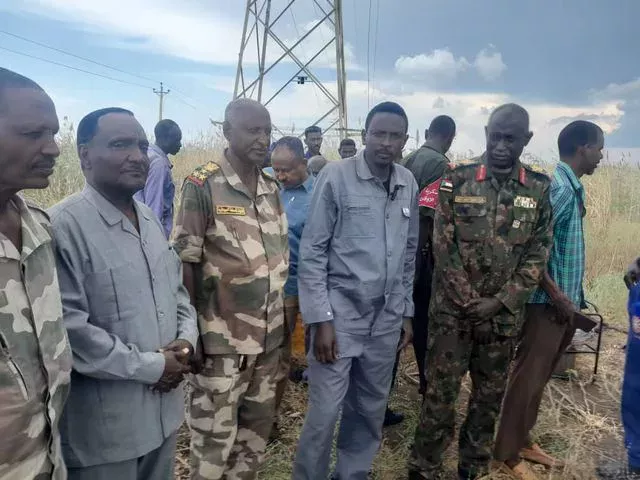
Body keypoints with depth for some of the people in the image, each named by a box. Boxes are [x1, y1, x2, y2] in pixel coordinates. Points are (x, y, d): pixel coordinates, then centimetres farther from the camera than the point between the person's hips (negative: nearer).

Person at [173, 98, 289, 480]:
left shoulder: (272, 188, 8)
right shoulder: (203, 186, -11)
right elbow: (185, 263, -10)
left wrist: (284, 323, 13)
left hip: (269, 336, 6)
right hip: (223, 338, -6)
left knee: (257, 429, 19)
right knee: (215, 438, 8)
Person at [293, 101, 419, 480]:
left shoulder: (409, 185, 5)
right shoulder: (335, 177, -10)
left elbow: (409, 253, 13)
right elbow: (312, 252, -10)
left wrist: (406, 312, 12)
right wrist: (320, 319, -13)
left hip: (387, 318, 5)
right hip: (341, 312, -5)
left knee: (371, 409, 17)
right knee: (325, 412, 2)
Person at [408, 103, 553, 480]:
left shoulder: (539, 190, 2)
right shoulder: (458, 181, -4)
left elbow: (537, 255, 0)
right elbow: (443, 247, -7)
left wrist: (499, 302, -9)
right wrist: (469, 300, -11)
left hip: (505, 315, 2)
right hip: (453, 309, -2)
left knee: (490, 394, 15)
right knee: (441, 391, 5)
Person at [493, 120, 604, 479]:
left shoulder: (573, 187, 13)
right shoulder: (558, 187, -17)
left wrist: (573, 298, 15)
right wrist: (557, 297, -20)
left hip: (565, 301, 9)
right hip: (549, 304, -9)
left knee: (540, 377, 18)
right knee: (528, 379, 1)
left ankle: (524, 441, 32)